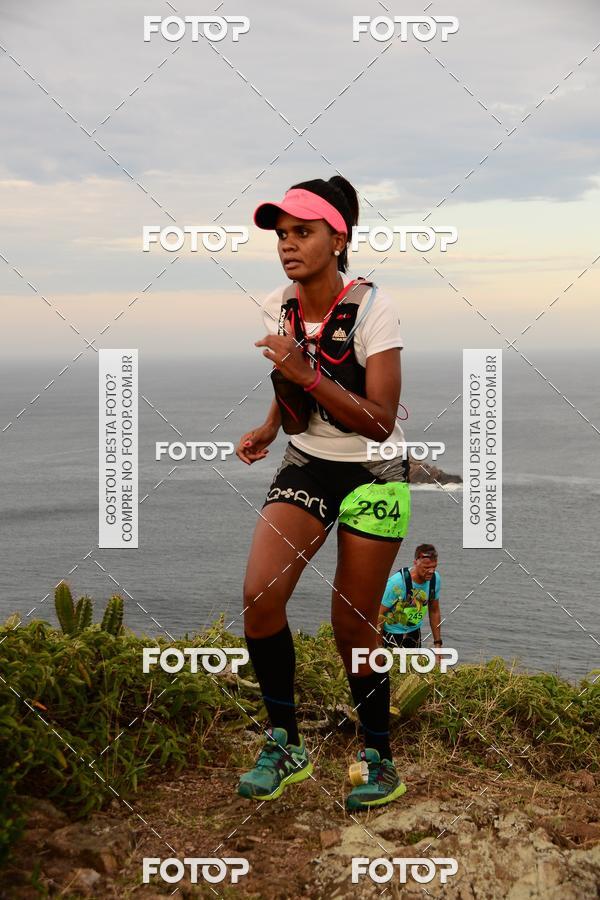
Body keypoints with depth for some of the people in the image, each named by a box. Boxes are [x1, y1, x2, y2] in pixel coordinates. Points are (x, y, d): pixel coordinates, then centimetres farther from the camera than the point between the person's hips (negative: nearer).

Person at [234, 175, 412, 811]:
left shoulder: (371, 308, -17)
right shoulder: (277, 307, -1)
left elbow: (379, 422, -21)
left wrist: (307, 376, -30)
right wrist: (268, 430, 1)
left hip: (372, 474, -4)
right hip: (306, 466, 4)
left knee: (352, 625, 0)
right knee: (259, 594, -16)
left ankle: (379, 759, 22)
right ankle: (284, 744, 2)